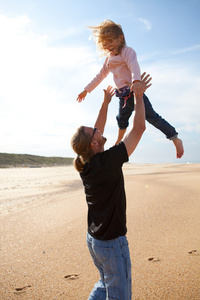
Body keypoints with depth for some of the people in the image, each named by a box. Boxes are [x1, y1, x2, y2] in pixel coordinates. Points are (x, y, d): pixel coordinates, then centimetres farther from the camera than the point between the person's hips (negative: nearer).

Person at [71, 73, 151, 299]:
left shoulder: (85, 164, -5)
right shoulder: (108, 161, -26)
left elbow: (98, 131, 12)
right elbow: (139, 128, -22)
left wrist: (106, 102, 16)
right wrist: (138, 94, -11)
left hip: (93, 238, 8)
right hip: (111, 242, -8)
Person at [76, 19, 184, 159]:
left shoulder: (127, 51, -8)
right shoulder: (109, 59, 18)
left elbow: (134, 66, -28)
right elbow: (100, 76, 29)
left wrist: (136, 81, -49)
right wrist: (86, 90, 31)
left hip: (134, 91, -8)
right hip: (124, 95, 8)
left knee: (152, 117, -12)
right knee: (122, 119, 22)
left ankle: (176, 139, -7)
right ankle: (119, 141, 46)